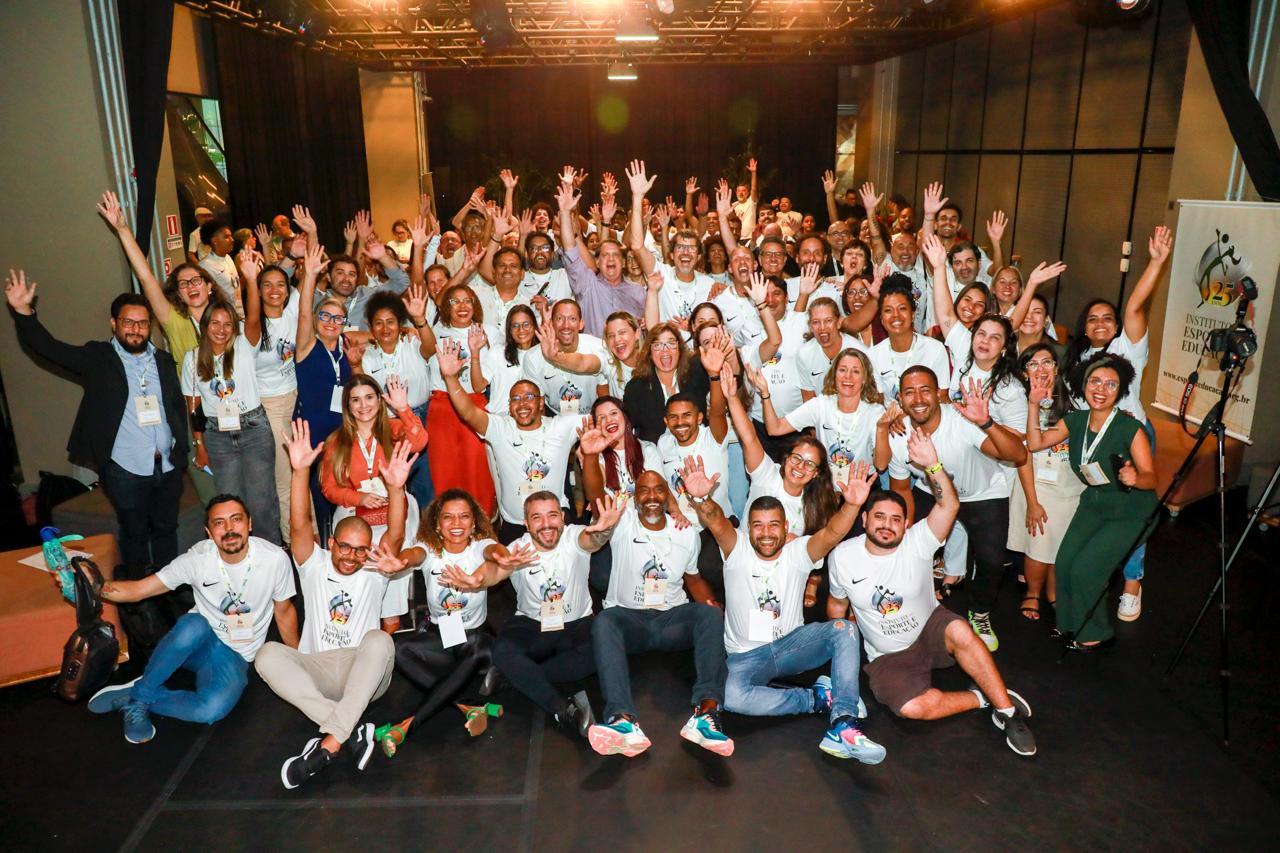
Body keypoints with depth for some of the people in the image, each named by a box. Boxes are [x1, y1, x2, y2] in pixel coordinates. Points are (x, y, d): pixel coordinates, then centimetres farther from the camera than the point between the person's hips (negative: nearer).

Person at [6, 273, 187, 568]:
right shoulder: (97, 357, -2)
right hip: (126, 470, -3)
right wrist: (23, 311, -25)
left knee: (166, 529, 16)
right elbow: (49, 347, -11)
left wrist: (181, 450, 8)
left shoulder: (164, 360, 8)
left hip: (168, 467, 3)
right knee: (135, 533, 10)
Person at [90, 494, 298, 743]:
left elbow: (284, 611, 1)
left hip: (235, 657, 0)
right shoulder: (198, 558, -12)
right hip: (198, 642, 1)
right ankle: (141, 690, -14)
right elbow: (138, 589, -12)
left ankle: (137, 699, -8)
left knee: (212, 709, -33)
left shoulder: (275, 558, -14)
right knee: (194, 624, -38)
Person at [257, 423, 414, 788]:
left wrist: (395, 487, -29)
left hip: (364, 675, -1)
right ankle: (352, 730, -37)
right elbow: (299, 525, -7)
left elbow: (395, 536, -11)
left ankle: (329, 744, -36)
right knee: (268, 654, -28)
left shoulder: (376, 572, 8)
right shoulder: (314, 566, 10)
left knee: (380, 641, -34)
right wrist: (300, 471, -23)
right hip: (315, 673, 2)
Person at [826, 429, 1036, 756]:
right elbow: (837, 603, 7)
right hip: (888, 657, 1)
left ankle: (1007, 708, -18)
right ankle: (985, 698, -5)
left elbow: (949, 505, -31)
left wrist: (932, 465, -44)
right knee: (914, 708, -30)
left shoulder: (917, 543, -15)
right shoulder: (842, 558, -10)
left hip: (929, 631, 0)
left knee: (959, 631, -37)